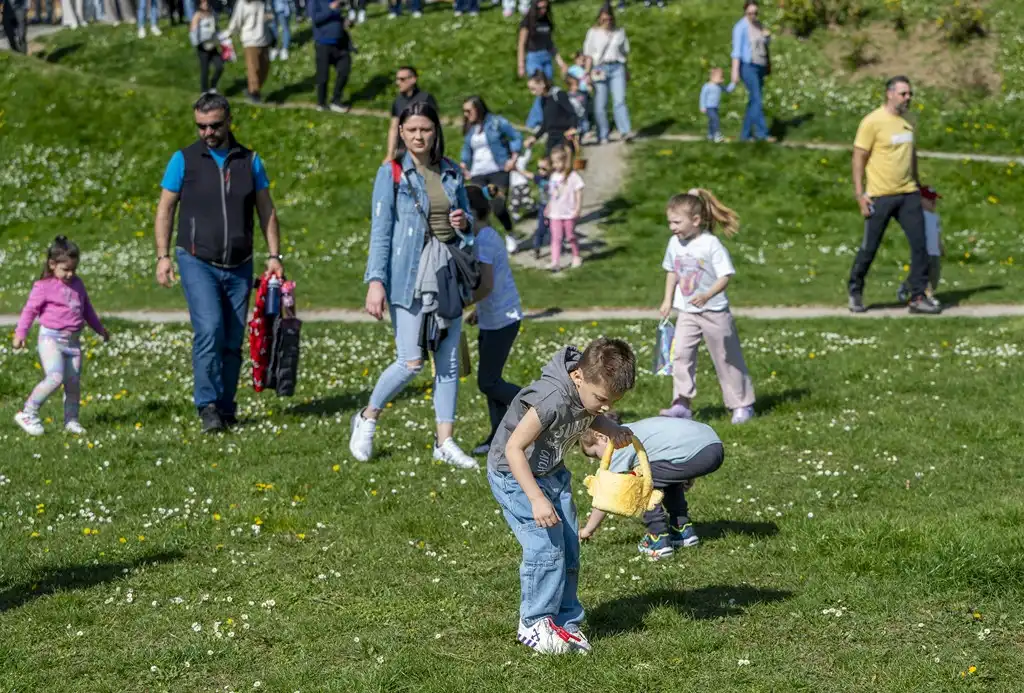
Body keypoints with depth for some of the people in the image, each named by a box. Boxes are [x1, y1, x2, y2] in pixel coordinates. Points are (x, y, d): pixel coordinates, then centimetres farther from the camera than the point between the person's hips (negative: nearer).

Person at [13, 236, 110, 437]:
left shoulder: (77, 284, 13)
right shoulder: (44, 286, -5)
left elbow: (87, 309, 26)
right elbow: (30, 309, -7)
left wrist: (99, 328, 36)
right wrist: (20, 333, -16)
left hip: (73, 341, 6)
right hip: (51, 338, -6)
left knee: (74, 382, 4)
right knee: (55, 378, -20)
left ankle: (71, 420, 16)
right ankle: (27, 414, -9)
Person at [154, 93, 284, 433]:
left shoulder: (249, 161, 9)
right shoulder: (184, 160, 2)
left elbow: (266, 210, 12)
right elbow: (165, 209, 4)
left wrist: (274, 255, 4)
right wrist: (163, 256, -4)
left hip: (239, 266, 3)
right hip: (197, 263, -3)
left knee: (233, 341, 4)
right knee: (209, 330, -19)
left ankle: (226, 408, 15)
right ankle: (208, 406, -15)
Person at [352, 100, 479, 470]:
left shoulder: (451, 172, 10)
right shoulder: (391, 174, -3)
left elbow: (467, 216, 21)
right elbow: (380, 230, -6)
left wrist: (464, 223, -4)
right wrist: (375, 281, -15)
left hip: (448, 276, 5)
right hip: (409, 277, -5)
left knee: (448, 360, 6)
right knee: (411, 362, -10)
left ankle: (445, 442, 14)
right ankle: (367, 419, 13)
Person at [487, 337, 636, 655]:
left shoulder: (593, 390, -12)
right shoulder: (551, 399, -36)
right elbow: (513, 449, -32)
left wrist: (611, 429, -7)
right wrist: (537, 499, -35)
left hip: (552, 472, 8)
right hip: (515, 474, -8)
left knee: (569, 548, 4)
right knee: (546, 546, -15)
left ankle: (566, 621, 16)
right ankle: (534, 624, 0)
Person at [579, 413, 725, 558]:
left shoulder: (621, 443, 2)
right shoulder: (636, 429, 26)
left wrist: (587, 530, 9)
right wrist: (686, 475, 27)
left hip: (697, 454, -9)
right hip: (715, 446, 9)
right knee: (666, 475, 31)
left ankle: (658, 540, 1)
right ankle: (683, 531, 28)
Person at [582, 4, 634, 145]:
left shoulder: (619, 32, 9)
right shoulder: (593, 33, 3)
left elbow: (625, 52, 17)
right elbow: (589, 55, 3)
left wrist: (626, 70, 18)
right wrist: (588, 73, -3)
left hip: (617, 67, 1)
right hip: (600, 68, -1)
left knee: (619, 101, -11)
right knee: (600, 104, 1)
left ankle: (625, 131, -17)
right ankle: (602, 136, 7)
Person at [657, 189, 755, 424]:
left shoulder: (711, 245, -18)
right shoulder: (675, 243, 0)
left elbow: (725, 277, -20)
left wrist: (707, 296, -35)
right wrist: (668, 300, 12)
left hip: (714, 311, -5)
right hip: (687, 312, 5)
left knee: (727, 358, 5)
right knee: (681, 354, -6)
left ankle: (742, 404, 17)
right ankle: (682, 403, -2)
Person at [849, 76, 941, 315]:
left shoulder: (907, 122, 11)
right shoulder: (872, 122, -9)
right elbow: (859, 158, -9)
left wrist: (917, 183, 24)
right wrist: (859, 193, -13)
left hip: (908, 195, 6)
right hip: (880, 197, -5)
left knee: (920, 244, -3)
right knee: (869, 248, 2)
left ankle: (919, 297, 2)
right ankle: (855, 293, 21)